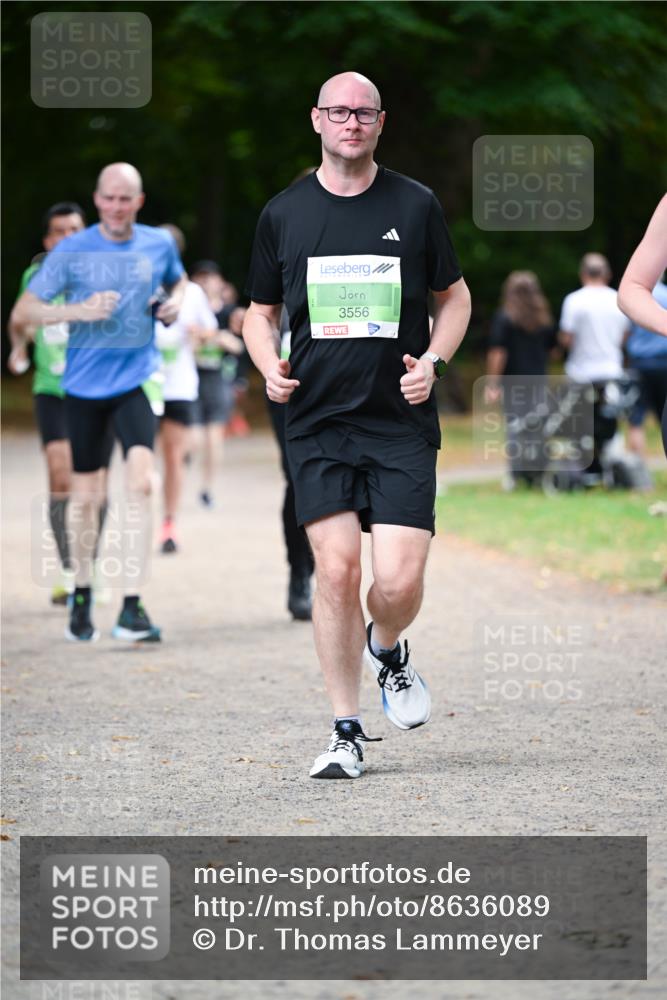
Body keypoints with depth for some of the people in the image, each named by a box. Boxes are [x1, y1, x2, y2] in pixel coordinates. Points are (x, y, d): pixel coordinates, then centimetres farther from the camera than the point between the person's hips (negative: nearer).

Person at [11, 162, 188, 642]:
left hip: (136, 381, 0)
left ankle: (132, 607, -20)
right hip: (84, 384, 0)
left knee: (141, 481, -20)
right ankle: (83, 595, 31)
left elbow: (178, 280, 25)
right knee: (86, 498, 7)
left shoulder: (159, 244, 3)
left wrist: (175, 301, 2)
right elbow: (24, 310, -4)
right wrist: (80, 311, -18)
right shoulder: (71, 251, -4)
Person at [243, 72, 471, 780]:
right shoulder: (283, 213, 7)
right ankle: (346, 732, 3)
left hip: (402, 424, 0)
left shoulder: (415, 205, 5)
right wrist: (270, 366, -3)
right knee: (336, 569, -10)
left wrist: (433, 361, -2)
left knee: (401, 580, -10)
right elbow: (260, 312, 17)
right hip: (317, 423, 1)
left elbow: (455, 297, 15)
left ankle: (387, 649, 27)